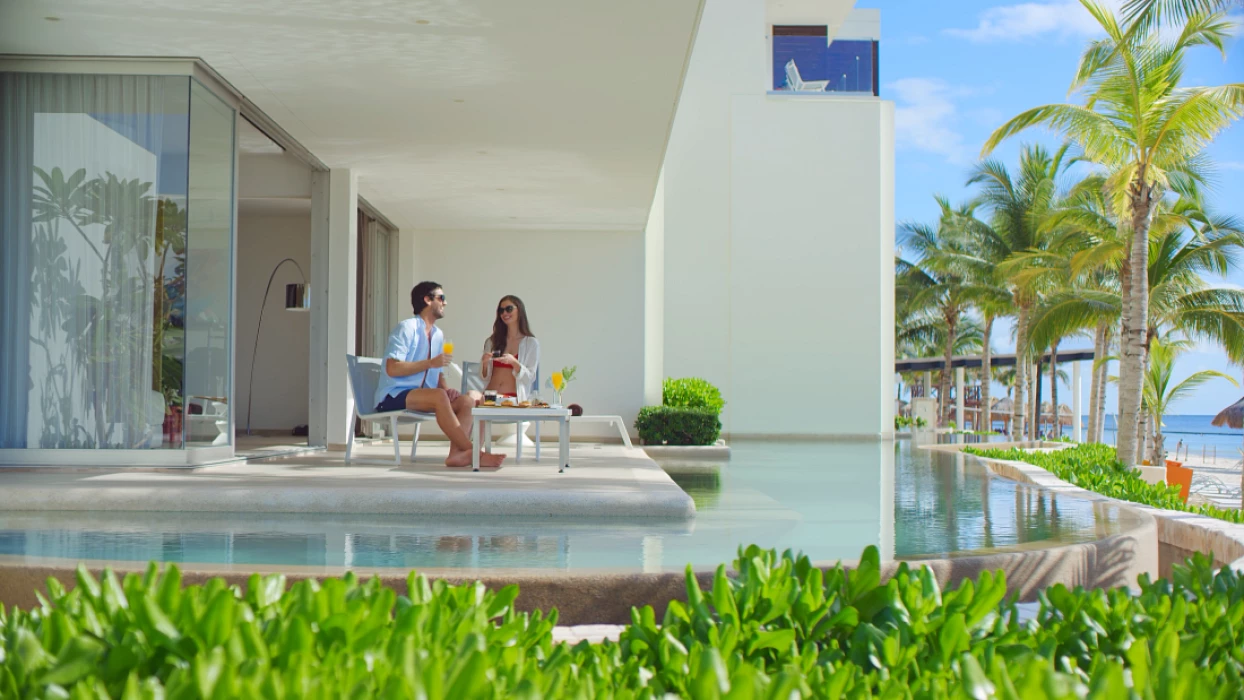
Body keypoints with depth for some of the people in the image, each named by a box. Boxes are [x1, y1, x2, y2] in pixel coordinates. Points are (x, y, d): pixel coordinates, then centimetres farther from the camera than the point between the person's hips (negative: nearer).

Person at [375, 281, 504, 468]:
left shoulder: (438, 334, 14)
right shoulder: (407, 328, -10)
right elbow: (392, 369, -19)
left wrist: (446, 388, -3)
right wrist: (430, 363, -21)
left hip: (420, 397, 8)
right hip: (393, 397, -8)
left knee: (467, 401, -11)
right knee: (439, 396, -33)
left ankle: (456, 453, -29)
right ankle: (473, 453, -31)